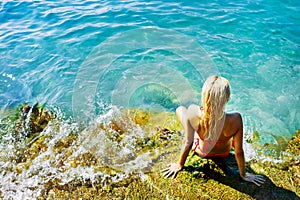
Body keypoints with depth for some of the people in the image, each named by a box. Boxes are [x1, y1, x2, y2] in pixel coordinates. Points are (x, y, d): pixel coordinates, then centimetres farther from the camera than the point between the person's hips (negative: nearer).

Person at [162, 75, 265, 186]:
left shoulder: (193, 112, -38)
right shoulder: (235, 120, -37)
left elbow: (188, 143, -23)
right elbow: (238, 152, -23)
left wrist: (179, 165, -4)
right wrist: (243, 175, -3)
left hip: (201, 151, 0)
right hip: (223, 153, 1)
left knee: (180, 109, 16)